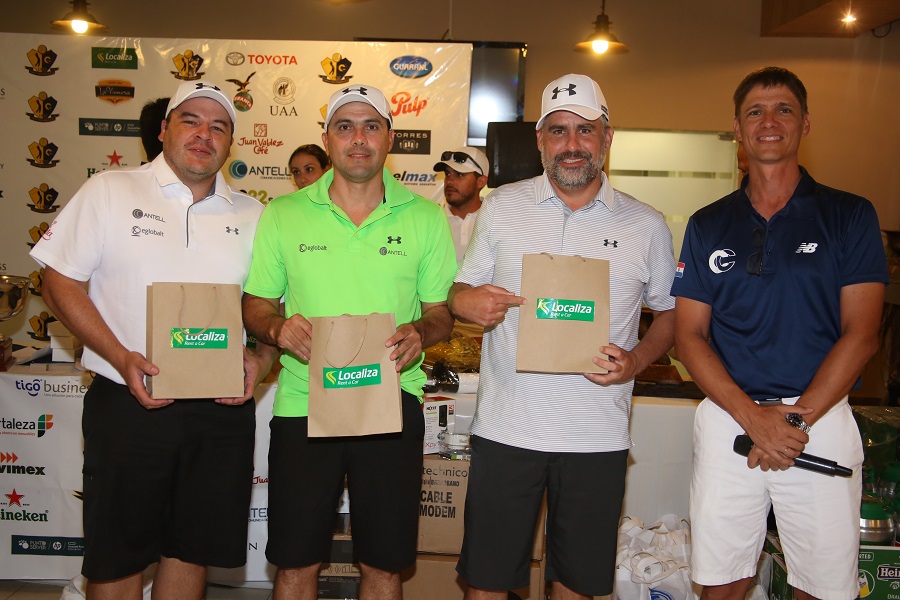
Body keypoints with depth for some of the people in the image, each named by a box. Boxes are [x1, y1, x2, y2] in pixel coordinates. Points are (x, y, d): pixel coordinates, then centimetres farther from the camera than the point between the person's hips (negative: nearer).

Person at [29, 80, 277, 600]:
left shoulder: (253, 217, 9)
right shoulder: (110, 192, 1)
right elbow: (60, 283, -2)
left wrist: (261, 358, -8)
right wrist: (121, 358, -14)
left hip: (222, 410, 3)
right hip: (128, 403, -2)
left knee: (191, 550, 15)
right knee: (118, 556, 10)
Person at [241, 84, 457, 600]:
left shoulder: (426, 218, 3)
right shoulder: (283, 214, 4)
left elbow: (443, 311, 7)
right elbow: (255, 304, 8)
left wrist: (421, 333, -15)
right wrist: (277, 327, -14)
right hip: (303, 403, 0)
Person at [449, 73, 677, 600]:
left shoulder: (647, 225, 4)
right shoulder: (500, 207, 4)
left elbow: (671, 312, 12)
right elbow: (463, 290, 10)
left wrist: (636, 361, -7)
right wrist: (466, 303, -14)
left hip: (599, 435, 0)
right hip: (506, 428, 0)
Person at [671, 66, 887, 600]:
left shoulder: (850, 216, 4)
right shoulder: (708, 225, 9)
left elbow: (861, 333, -3)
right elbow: (690, 335, 3)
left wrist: (797, 418, -13)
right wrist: (754, 417, -10)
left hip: (822, 420, -1)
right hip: (727, 419, 2)